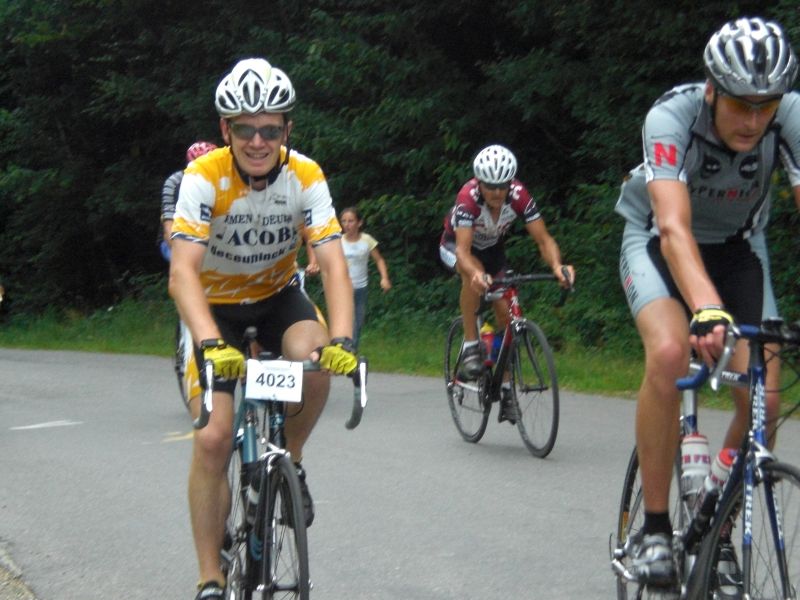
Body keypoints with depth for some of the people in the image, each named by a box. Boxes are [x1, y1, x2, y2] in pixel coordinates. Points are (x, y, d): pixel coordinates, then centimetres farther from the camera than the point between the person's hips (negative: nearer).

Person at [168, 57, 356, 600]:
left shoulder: (305, 176, -19)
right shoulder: (204, 178, -25)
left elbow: (333, 265, -27)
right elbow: (182, 272, -36)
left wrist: (341, 338, -45)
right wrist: (210, 343, -52)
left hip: (279, 296, 2)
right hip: (218, 306, -1)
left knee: (316, 359, -33)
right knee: (213, 439, -15)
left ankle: (289, 463, -4)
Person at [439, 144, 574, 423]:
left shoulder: (518, 196, -31)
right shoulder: (468, 198, -38)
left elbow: (544, 239, -32)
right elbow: (463, 249, -46)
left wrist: (556, 266, -53)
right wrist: (476, 274, -67)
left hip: (492, 247, 3)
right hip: (456, 244, -3)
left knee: (505, 311, -8)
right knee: (474, 274, -37)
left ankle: (505, 389, 5)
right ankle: (470, 346, -23)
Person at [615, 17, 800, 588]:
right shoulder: (672, 115, -34)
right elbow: (675, 227, -45)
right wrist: (707, 309, -62)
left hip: (738, 248, 3)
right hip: (658, 242, -3)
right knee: (669, 353, -32)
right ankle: (655, 528, -18)